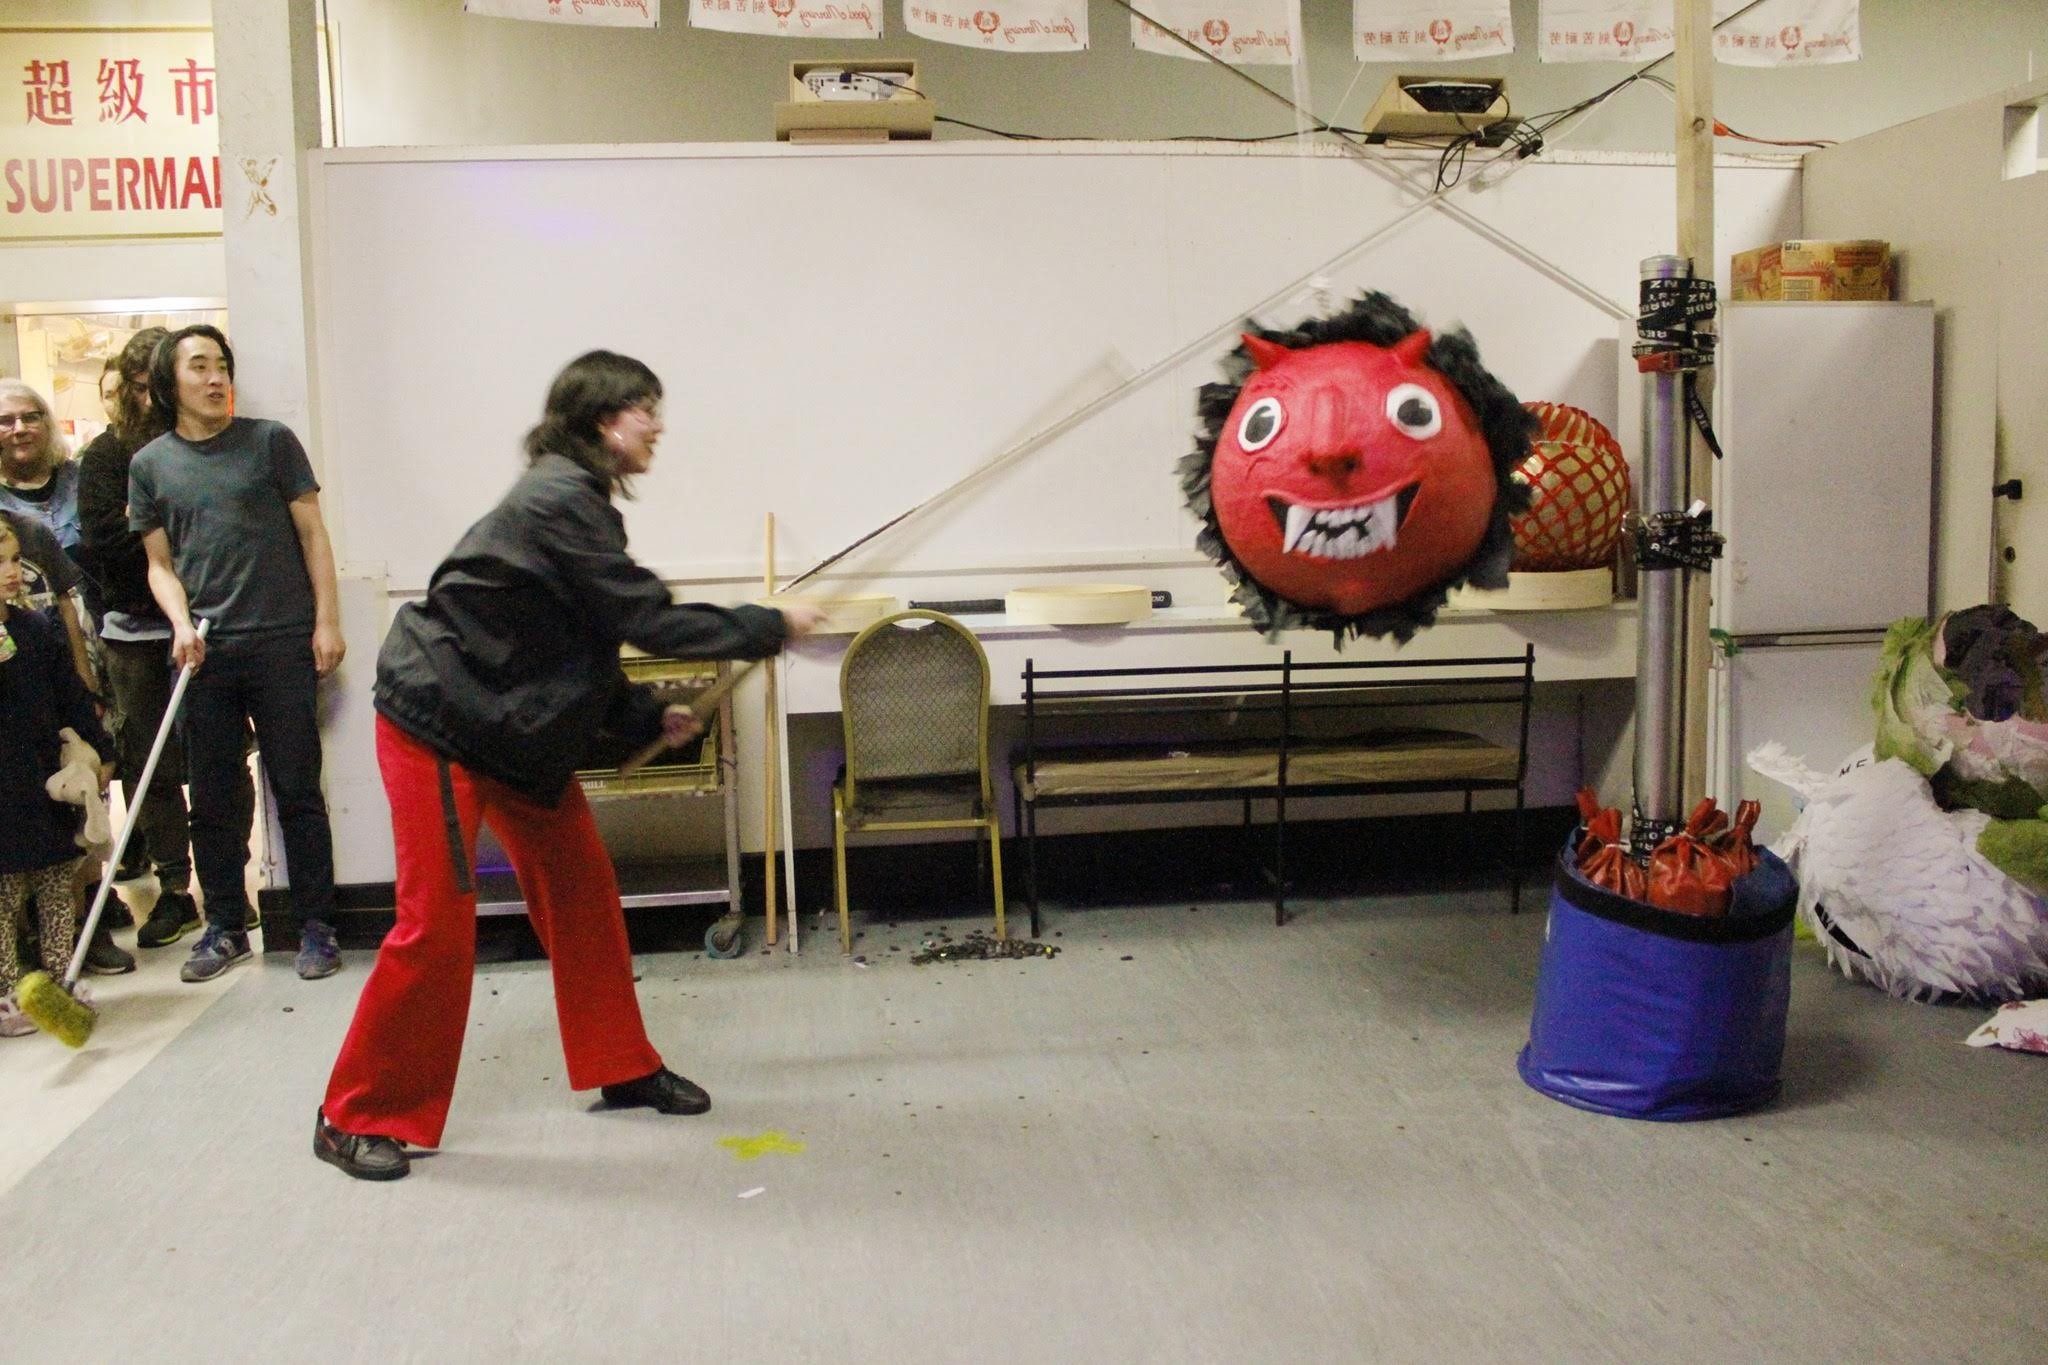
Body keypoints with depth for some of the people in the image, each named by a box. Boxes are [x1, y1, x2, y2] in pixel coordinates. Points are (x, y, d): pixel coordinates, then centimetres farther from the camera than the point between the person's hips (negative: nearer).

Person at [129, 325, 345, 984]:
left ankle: (316, 925, 11)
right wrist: (181, 623, -6)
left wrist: (326, 620, -4)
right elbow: (160, 563, 12)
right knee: (212, 799, 9)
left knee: (297, 790, 2)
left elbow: (312, 535, 3)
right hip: (203, 654, 3)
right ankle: (225, 926, 22)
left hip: (282, 645, -3)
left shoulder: (271, 441, 3)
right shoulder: (149, 464, 10)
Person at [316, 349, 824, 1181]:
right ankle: (357, 1117, 9)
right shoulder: (558, 502, -23)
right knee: (438, 924, -6)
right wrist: (770, 628, -15)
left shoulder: (577, 499, 8)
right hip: (439, 724, -10)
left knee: (583, 893, 10)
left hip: (517, 727, 10)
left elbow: (579, 646, 12)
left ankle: (622, 1067, 24)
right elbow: (646, 621, -24)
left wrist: (646, 718, 4)